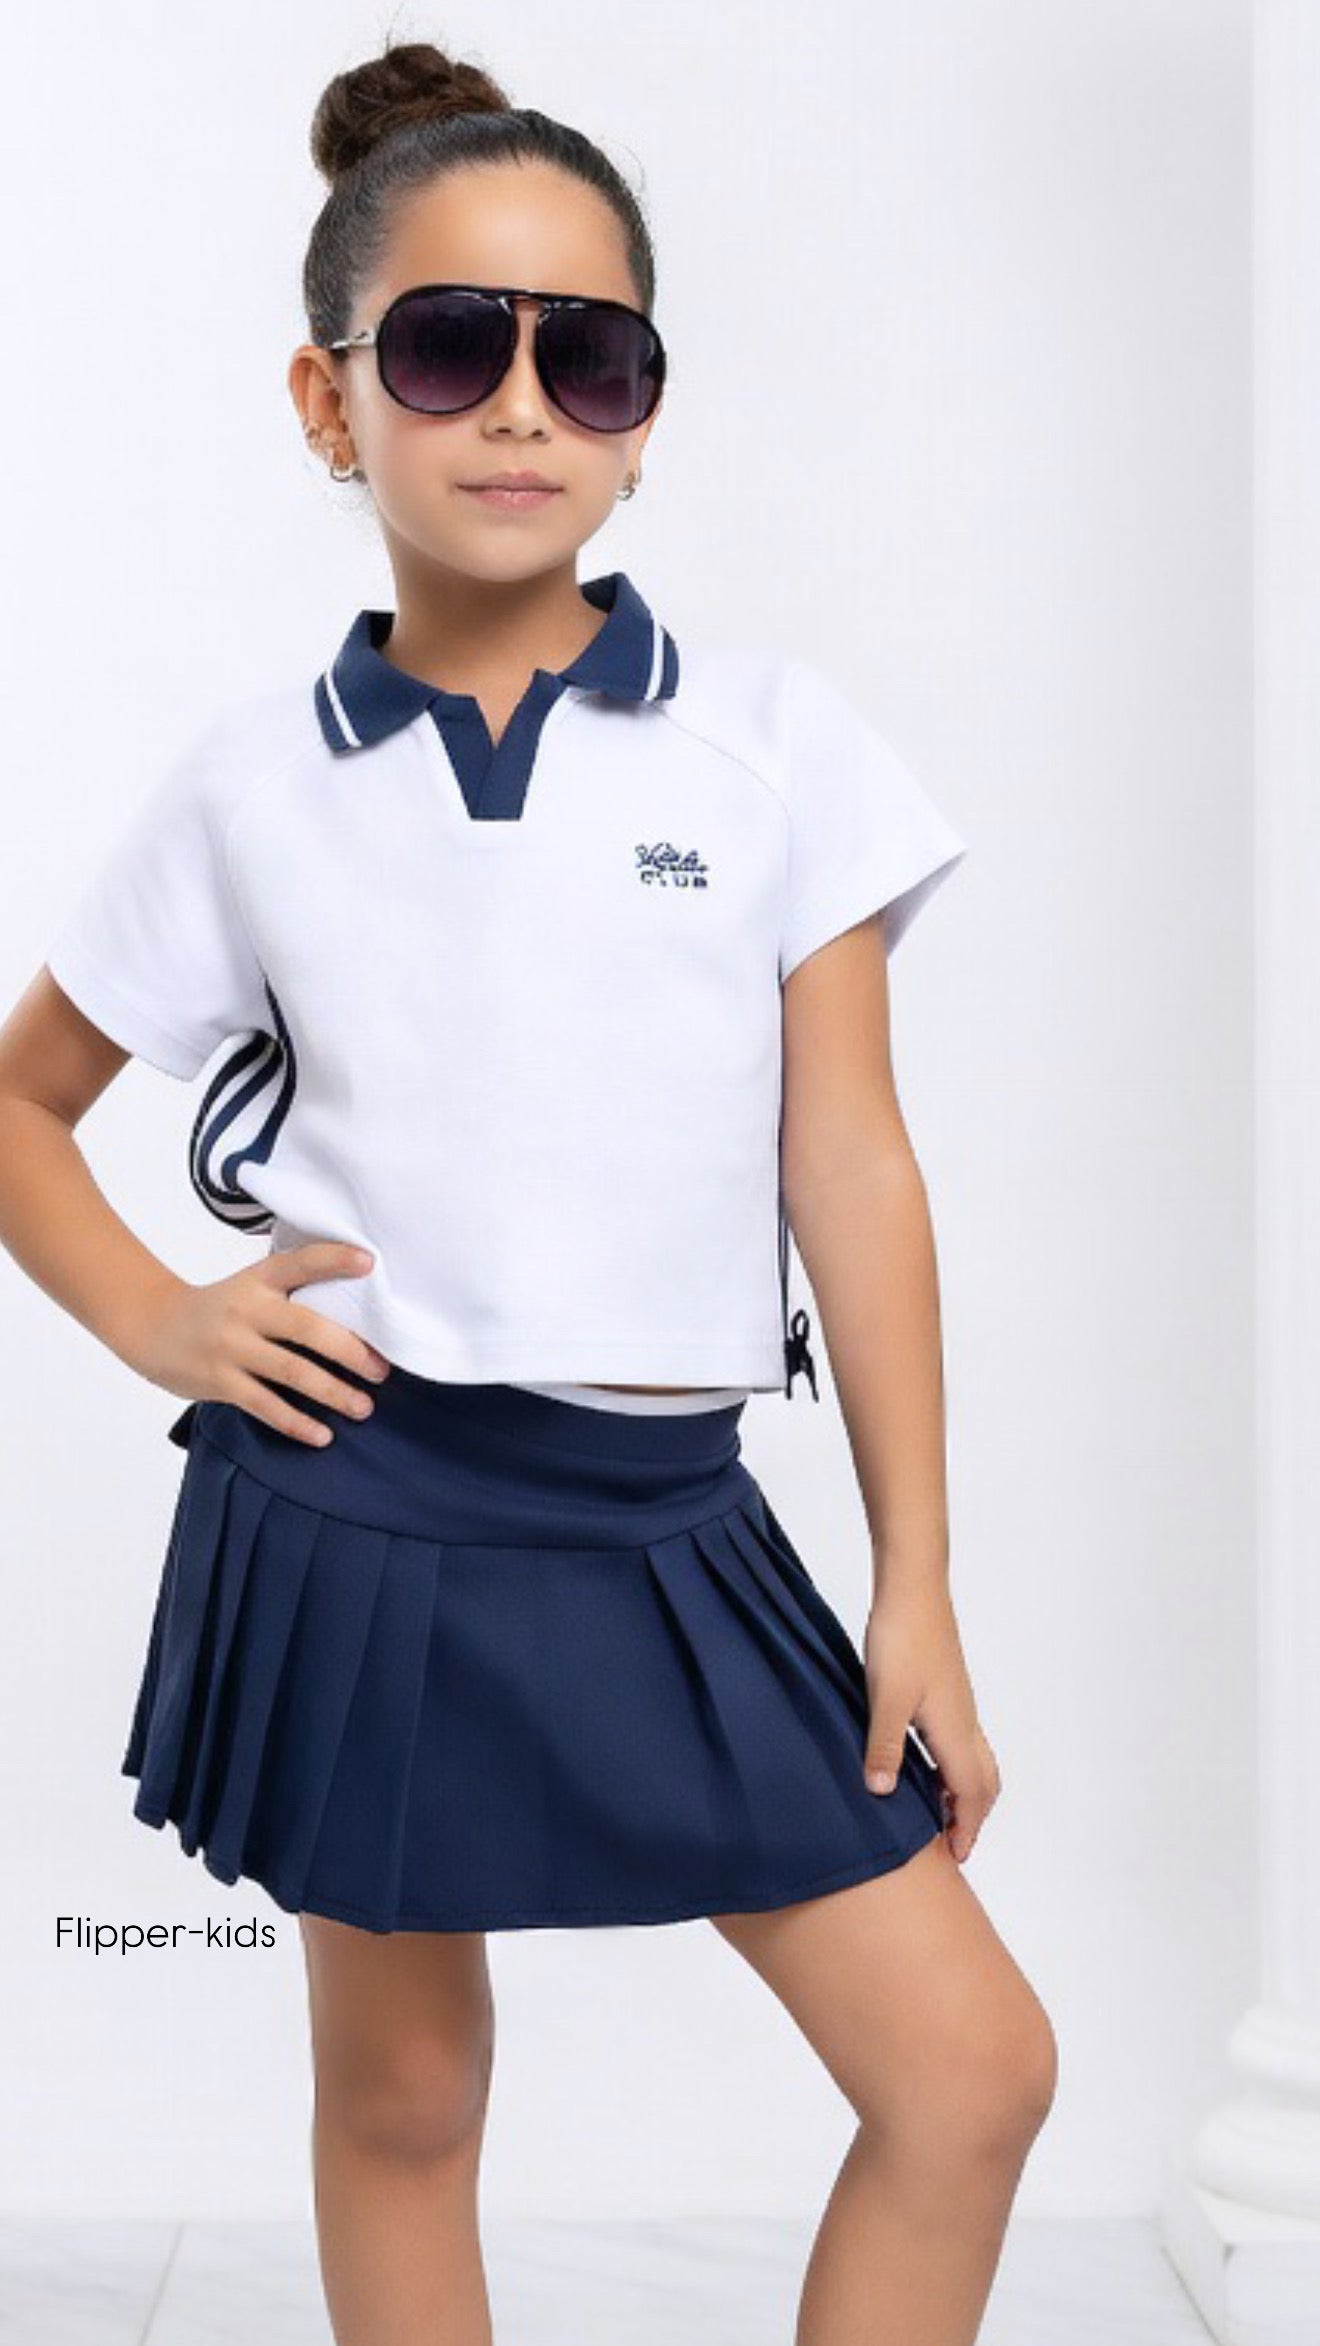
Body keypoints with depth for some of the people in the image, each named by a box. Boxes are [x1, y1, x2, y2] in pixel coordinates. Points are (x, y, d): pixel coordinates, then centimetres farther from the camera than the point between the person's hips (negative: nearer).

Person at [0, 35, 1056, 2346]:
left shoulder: (774, 736, -2)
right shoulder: (254, 781, 0)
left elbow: (849, 1167, -1)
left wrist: (919, 1589, -1)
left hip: (670, 1526, 1)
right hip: (362, 1513, 0)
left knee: (973, 2068, 1)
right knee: (401, 2093, 14)